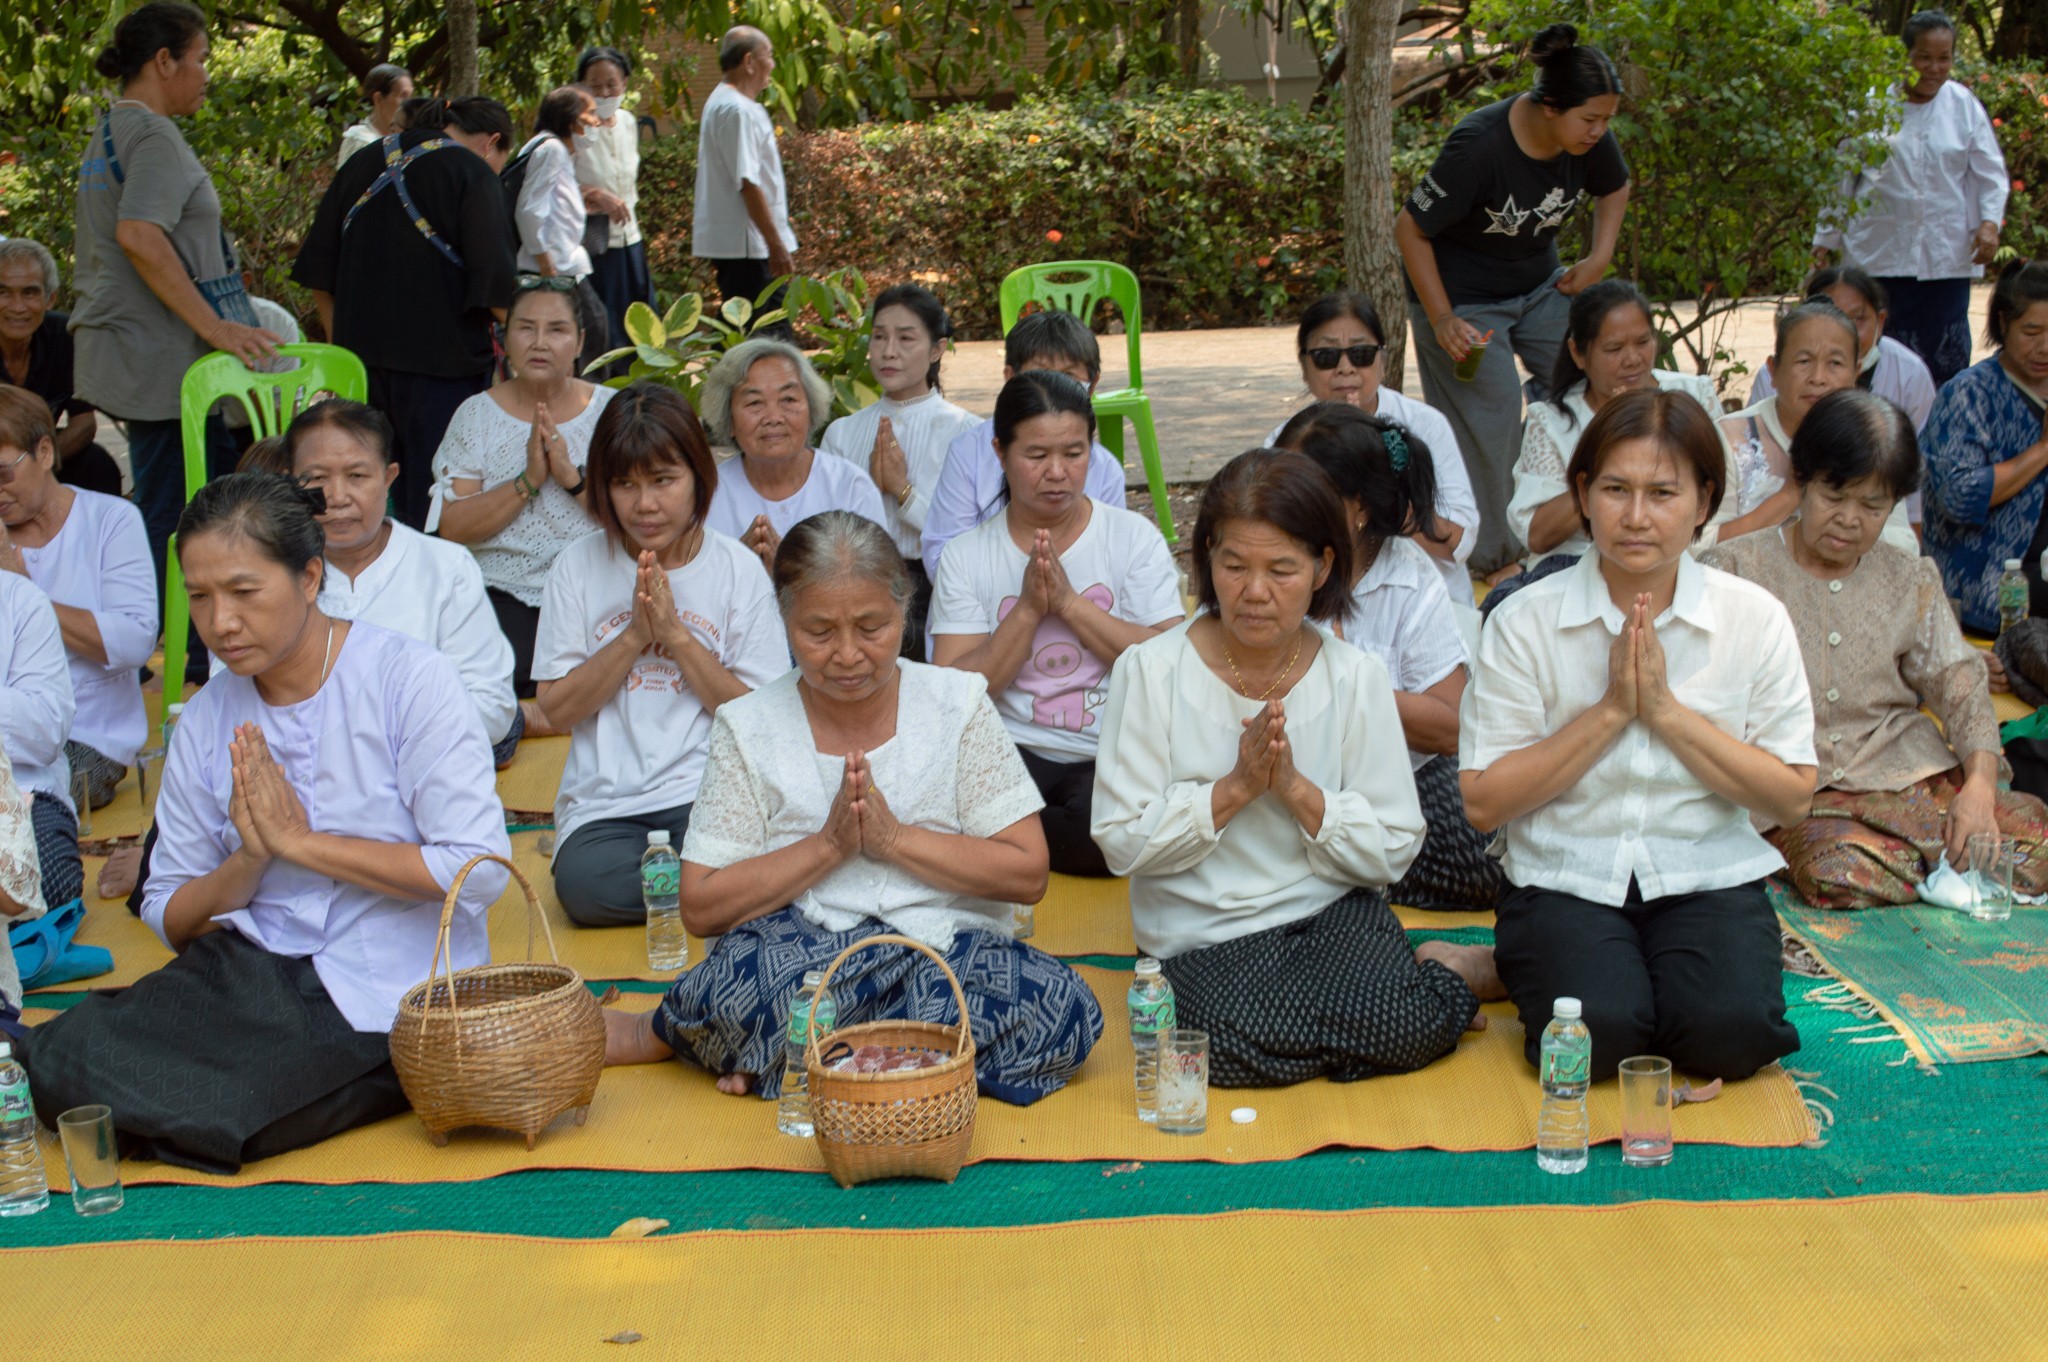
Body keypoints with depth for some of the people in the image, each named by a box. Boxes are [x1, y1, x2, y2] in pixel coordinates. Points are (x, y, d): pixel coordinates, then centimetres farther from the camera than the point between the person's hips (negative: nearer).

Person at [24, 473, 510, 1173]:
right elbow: (170, 920, 9)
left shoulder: (408, 679, -7)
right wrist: (248, 860, -12)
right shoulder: (205, 721, 8)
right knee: (60, 1059, -16)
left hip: (389, 1002, -6)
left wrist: (303, 841, -12)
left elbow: (480, 870, -16)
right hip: (255, 977, 6)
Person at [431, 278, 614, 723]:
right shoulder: (477, 415, 7)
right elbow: (451, 527, -3)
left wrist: (572, 477, -15)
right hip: (503, 595, 0)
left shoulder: (611, 411, 7)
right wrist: (528, 480, -13)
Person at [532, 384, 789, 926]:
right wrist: (634, 636, -9)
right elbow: (557, 709, 2)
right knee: (586, 886, -31)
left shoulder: (737, 569, 4)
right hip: (606, 800, 2)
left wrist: (676, 635, -10)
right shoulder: (579, 567, 6)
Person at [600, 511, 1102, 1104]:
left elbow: (1027, 874, 0)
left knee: (1065, 1008, -31)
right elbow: (701, 908, -1)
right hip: (796, 958, -3)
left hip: (950, 953, 3)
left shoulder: (957, 704, 6)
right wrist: (828, 844, -10)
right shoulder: (748, 727, 5)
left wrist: (893, 837, -9)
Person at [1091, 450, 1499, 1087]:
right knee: (1236, 1048, -31)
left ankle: (1455, 971, 5)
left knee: (1401, 1028, -30)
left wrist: (1294, 785, -17)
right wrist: (1237, 785, -17)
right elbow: (1121, 842, -9)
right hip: (1207, 935, 0)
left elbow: (1392, 851, -3)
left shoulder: (1356, 676, -1)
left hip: (1334, 913, 0)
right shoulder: (1150, 670, -6)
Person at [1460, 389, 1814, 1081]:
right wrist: (1611, 710, -13)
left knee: (1730, 1033, -26)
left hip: (1707, 876, 1)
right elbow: (1484, 801, -8)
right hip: (1567, 880, -1)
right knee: (1596, 1035, -27)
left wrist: (1667, 710, -12)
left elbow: (1792, 797, -2)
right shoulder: (1525, 622, -4)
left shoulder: (1754, 618, 1)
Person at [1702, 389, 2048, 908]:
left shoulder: (1911, 583, 14)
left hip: (1904, 770, 3)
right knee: (1836, 870, -37)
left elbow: (1960, 685, 7)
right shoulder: (1736, 570, 2)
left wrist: (1980, 783, -13)